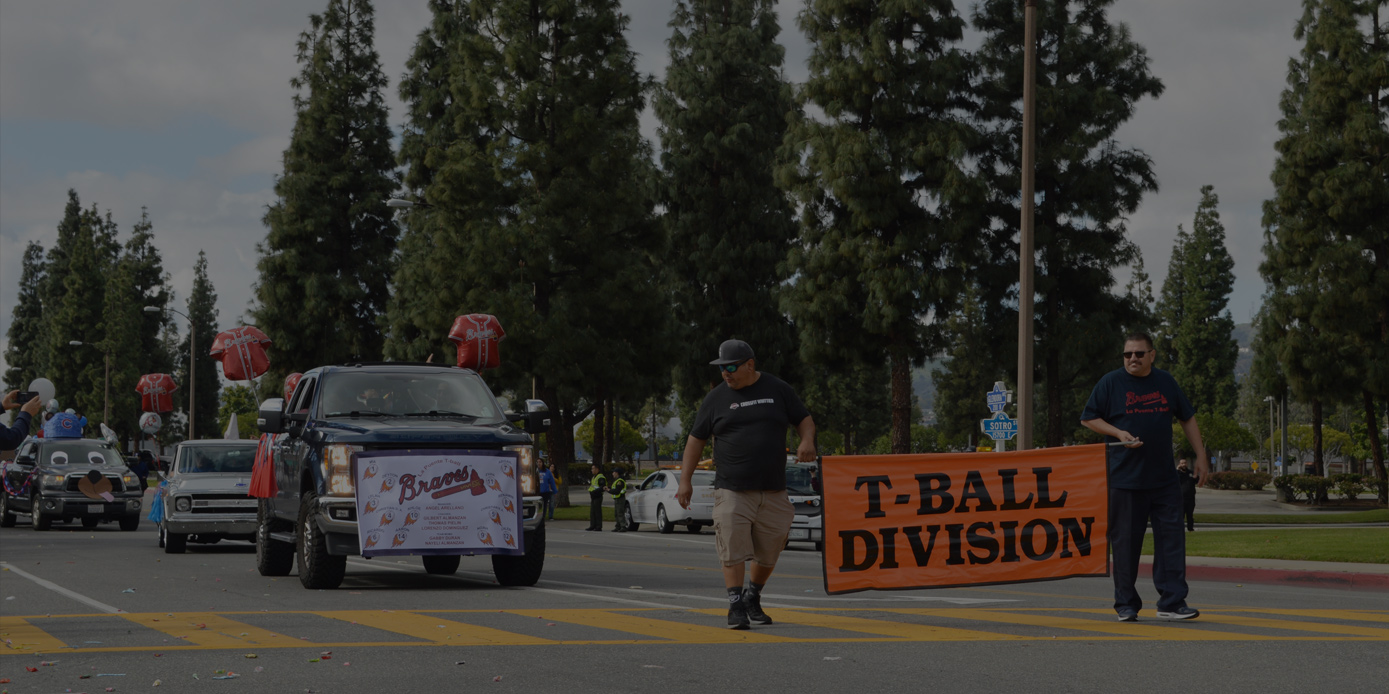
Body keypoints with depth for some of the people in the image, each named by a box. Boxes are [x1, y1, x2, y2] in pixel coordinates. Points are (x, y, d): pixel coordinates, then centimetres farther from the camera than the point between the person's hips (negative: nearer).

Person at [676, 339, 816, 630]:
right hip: (731, 489, -1)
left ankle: (753, 598, 27)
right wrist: (685, 480, 3)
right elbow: (696, 439, 10)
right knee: (733, 548, -13)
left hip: (773, 490, 1)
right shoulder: (717, 398, 6)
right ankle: (735, 606, -8)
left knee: (769, 551, 6)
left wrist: (807, 441, -10)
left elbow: (804, 420, 13)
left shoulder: (777, 390, 7)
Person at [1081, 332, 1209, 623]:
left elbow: (1188, 419, 19)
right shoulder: (1111, 383, 1)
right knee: (1125, 542, 1)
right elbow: (1089, 419, 3)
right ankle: (1126, 605, 11)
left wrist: (1201, 456, 13)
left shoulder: (1166, 382, 11)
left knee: (1171, 538, -3)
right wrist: (1119, 433, -11)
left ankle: (1171, 602, -1)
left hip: (1164, 478, 3)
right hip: (1124, 477, -3)